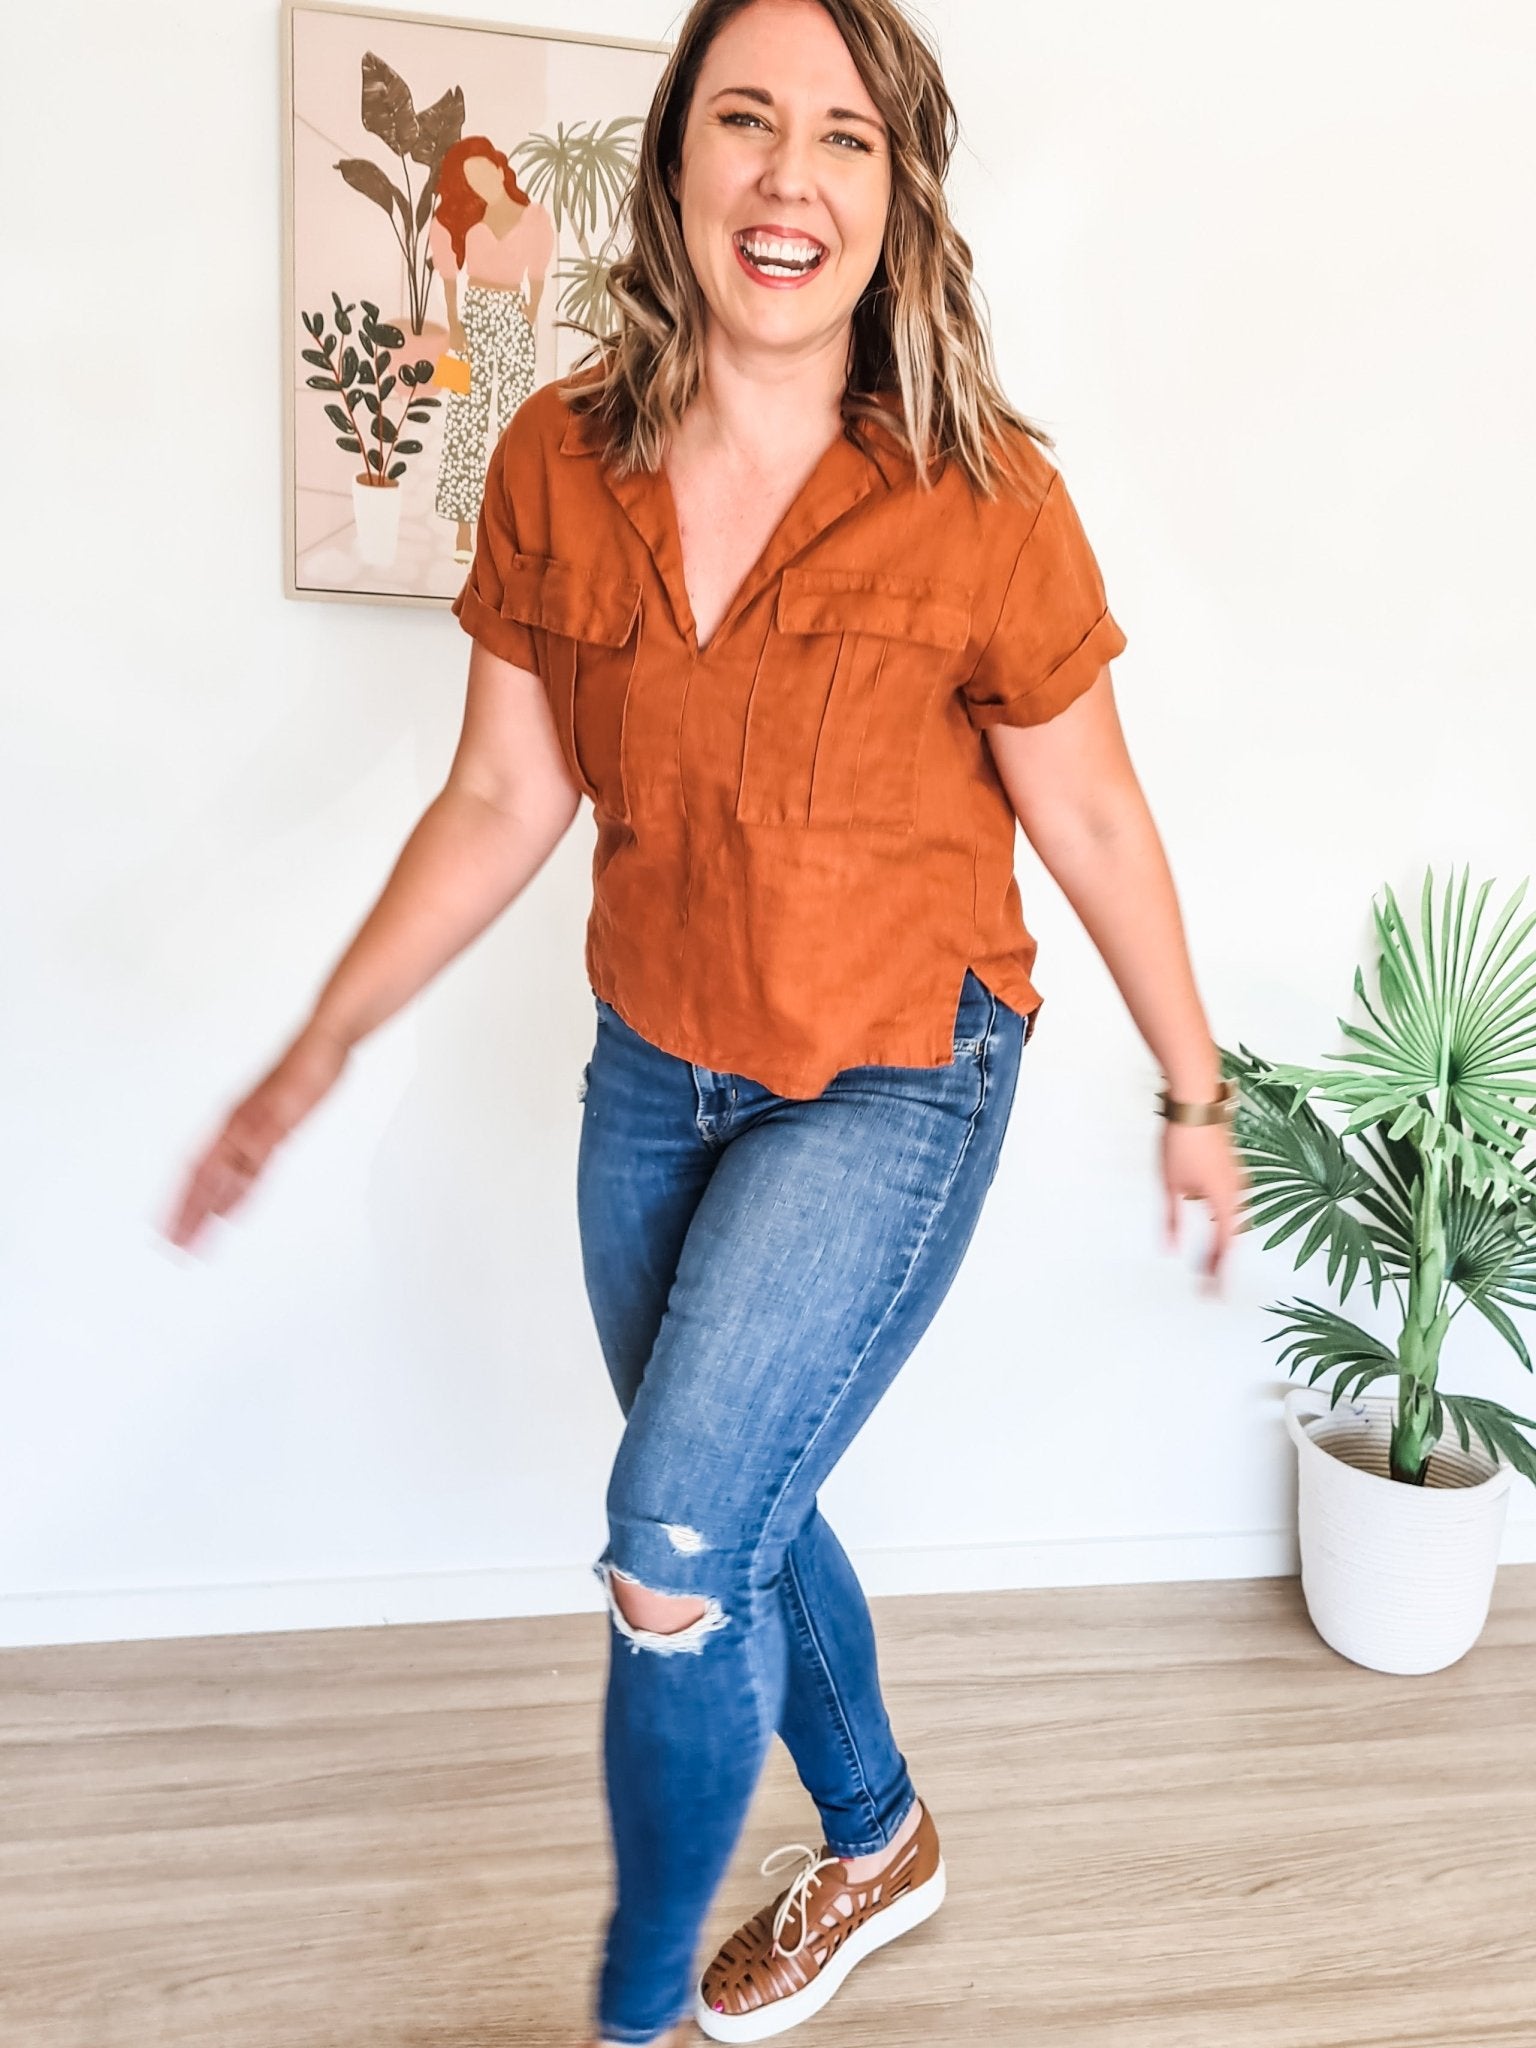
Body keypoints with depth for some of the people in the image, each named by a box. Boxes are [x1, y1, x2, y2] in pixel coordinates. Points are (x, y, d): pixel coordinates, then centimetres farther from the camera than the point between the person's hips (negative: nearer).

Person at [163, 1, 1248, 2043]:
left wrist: (1195, 1096, 4)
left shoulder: (982, 500, -15)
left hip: (894, 1080, -4)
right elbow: (503, 800, 1)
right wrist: (321, 1047, 2)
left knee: (673, 1550, -11)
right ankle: (879, 1842, 49)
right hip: (654, 1071, 5)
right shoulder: (557, 463, -6)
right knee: (739, 1513, 19)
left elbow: (1093, 822, -5)